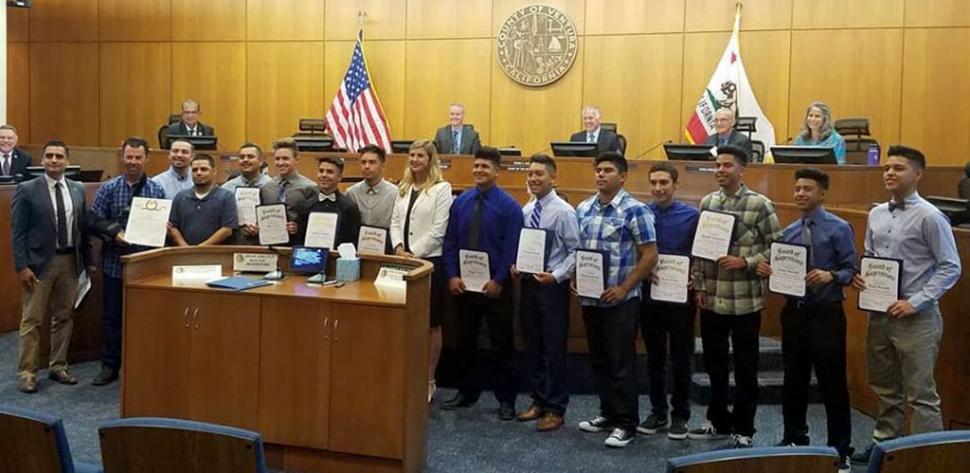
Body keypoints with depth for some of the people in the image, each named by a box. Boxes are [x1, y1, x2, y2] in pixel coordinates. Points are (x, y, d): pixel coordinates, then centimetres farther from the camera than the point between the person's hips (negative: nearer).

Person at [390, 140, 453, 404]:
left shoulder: (441, 188, -5)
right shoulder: (403, 187, 13)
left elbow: (438, 230, -11)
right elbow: (395, 222, 11)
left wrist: (413, 253, -14)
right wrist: (398, 248, -6)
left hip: (430, 261, -5)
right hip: (403, 260, 5)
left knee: (431, 323, 4)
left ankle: (429, 381, 13)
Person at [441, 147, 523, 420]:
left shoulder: (509, 205, -7)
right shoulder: (461, 202, 4)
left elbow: (512, 247, -10)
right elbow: (450, 241, 5)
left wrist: (498, 281, -15)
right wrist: (452, 275, -5)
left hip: (495, 286, -4)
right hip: (463, 284, 4)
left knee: (501, 346, 6)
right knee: (463, 342, 13)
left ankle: (506, 399, 18)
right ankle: (466, 392, 29)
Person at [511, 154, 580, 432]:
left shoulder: (564, 211, -11)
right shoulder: (526, 210, 7)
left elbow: (575, 251, -12)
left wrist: (556, 276, -20)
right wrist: (516, 266, -2)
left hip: (553, 286, -6)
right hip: (528, 283, 6)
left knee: (554, 348, 2)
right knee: (532, 346, 14)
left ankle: (555, 409, 13)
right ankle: (538, 401, 28)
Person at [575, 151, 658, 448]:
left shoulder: (635, 210, -10)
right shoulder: (583, 209, 9)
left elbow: (650, 256, -11)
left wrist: (623, 289, -16)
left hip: (620, 301, -6)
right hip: (589, 299, 6)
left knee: (621, 363, 0)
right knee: (599, 360, 15)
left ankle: (626, 424, 12)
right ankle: (608, 414, 29)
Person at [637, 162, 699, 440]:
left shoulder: (691, 216, -5)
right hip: (650, 295, 2)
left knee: (680, 360, 8)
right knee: (654, 358, 13)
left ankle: (680, 416, 21)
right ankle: (658, 412, 27)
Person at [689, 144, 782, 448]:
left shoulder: (760, 204, -6)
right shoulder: (707, 202, 7)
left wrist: (746, 262, -17)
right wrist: (699, 286, 6)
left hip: (745, 300, -4)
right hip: (712, 298, 4)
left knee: (745, 368, 7)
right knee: (714, 364, 15)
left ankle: (743, 429, 20)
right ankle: (718, 422, 31)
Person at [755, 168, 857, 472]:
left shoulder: (839, 229, -5)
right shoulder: (788, 232, 11)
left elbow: (852, 270, -9)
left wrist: (831, 276, -27)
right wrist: (767, 271, -7)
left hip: (826, 313, -5)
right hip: (794, 311, 5)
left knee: (832, 382, 0)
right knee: (794, 380, 14)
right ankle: (794, 439, 29)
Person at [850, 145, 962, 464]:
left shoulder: (930, 217, -11)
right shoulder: (876, 214, 8)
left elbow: (950, 267, -12)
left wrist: (915, 303, -17)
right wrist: (859, 276, -3)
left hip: (916, 317, -7)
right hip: (879, 312, 7)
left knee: (920, 394, 0)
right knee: (885, 388, 19)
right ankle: (885, 443, 34)